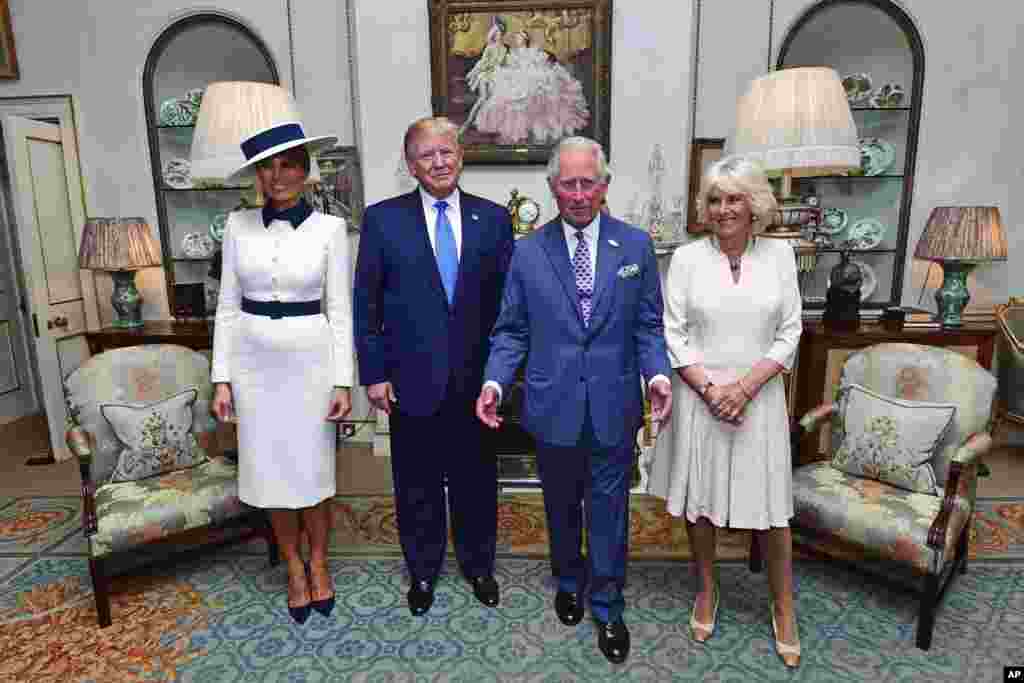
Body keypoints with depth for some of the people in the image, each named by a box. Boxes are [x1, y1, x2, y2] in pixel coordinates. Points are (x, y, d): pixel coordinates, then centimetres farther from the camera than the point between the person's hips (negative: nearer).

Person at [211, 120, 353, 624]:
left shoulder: (329, 228, -5)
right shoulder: (238, 224, 2)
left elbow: (340, 309, -5)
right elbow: (228, 305, 4)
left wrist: (343, 381, -8)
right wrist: (222, 377, 0)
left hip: (310, 359, -2)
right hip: (255, 361, 3)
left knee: (313, 466, 8)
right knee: (270, 468, 12)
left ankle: (319, 563, 32)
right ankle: (293, 568, 33)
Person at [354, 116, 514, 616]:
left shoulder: (493, 218, 1)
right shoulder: (383, 218, -2)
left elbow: (507, 299, 3)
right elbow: (366, 304, -1)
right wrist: (374, 373, -4)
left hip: (476, 378, 1)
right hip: (413, 380, -1)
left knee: (476, 479, 16)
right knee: (416, 484, 14)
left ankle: (478, 564, 40)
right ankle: (422, 570, 38)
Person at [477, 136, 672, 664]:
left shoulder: (636, 245, -1)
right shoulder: (527, 252, -2)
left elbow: (647, 325, 2)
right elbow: (511, 330, 0)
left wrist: (657, 373, -15)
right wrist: (495, 380, -14)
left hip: (614, 406, 0)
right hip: (552, 405, 1)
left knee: (608, 508, 11)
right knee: (561, 506, 20)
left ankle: (607, 605, 33)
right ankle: (569, 581, 46)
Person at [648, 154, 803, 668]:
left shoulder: (779, 254, 0)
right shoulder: (686, 257, -3)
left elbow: (789, 334, -1)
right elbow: (672, 333, -5)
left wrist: (745, 386, -12)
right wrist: (709, 388, -14)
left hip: (759, 397, 0)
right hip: (699, 395, 0)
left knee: (770, 505, 7)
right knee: (698, 497, 11)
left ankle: (784, 607, 30)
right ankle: (707, 590, 34)